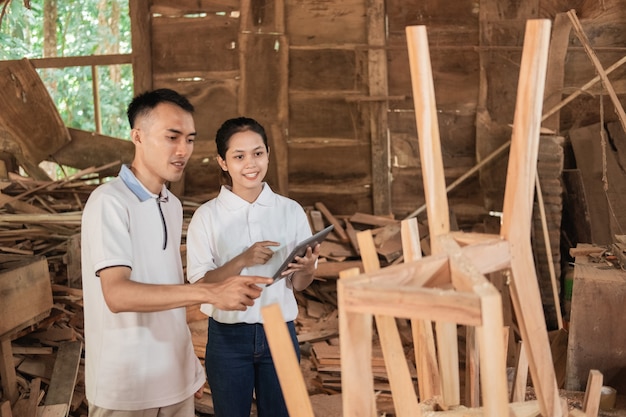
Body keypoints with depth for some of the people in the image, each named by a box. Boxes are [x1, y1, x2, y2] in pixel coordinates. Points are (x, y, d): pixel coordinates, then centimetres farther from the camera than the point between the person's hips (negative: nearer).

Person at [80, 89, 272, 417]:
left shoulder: (173, 205, 9)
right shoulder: (108, 203, -15)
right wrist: (209, 293, -35)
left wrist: (190, 363, 12)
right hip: (125, 388, -7)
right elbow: (117, 294, -27)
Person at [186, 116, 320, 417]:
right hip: (228, 336, -1)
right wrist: (243, 261, -25)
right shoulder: (206, 216, -7)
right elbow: (200, 284, -11)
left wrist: (307, 270, -21)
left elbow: (297, 285, 1)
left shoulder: (291, 211, -2)